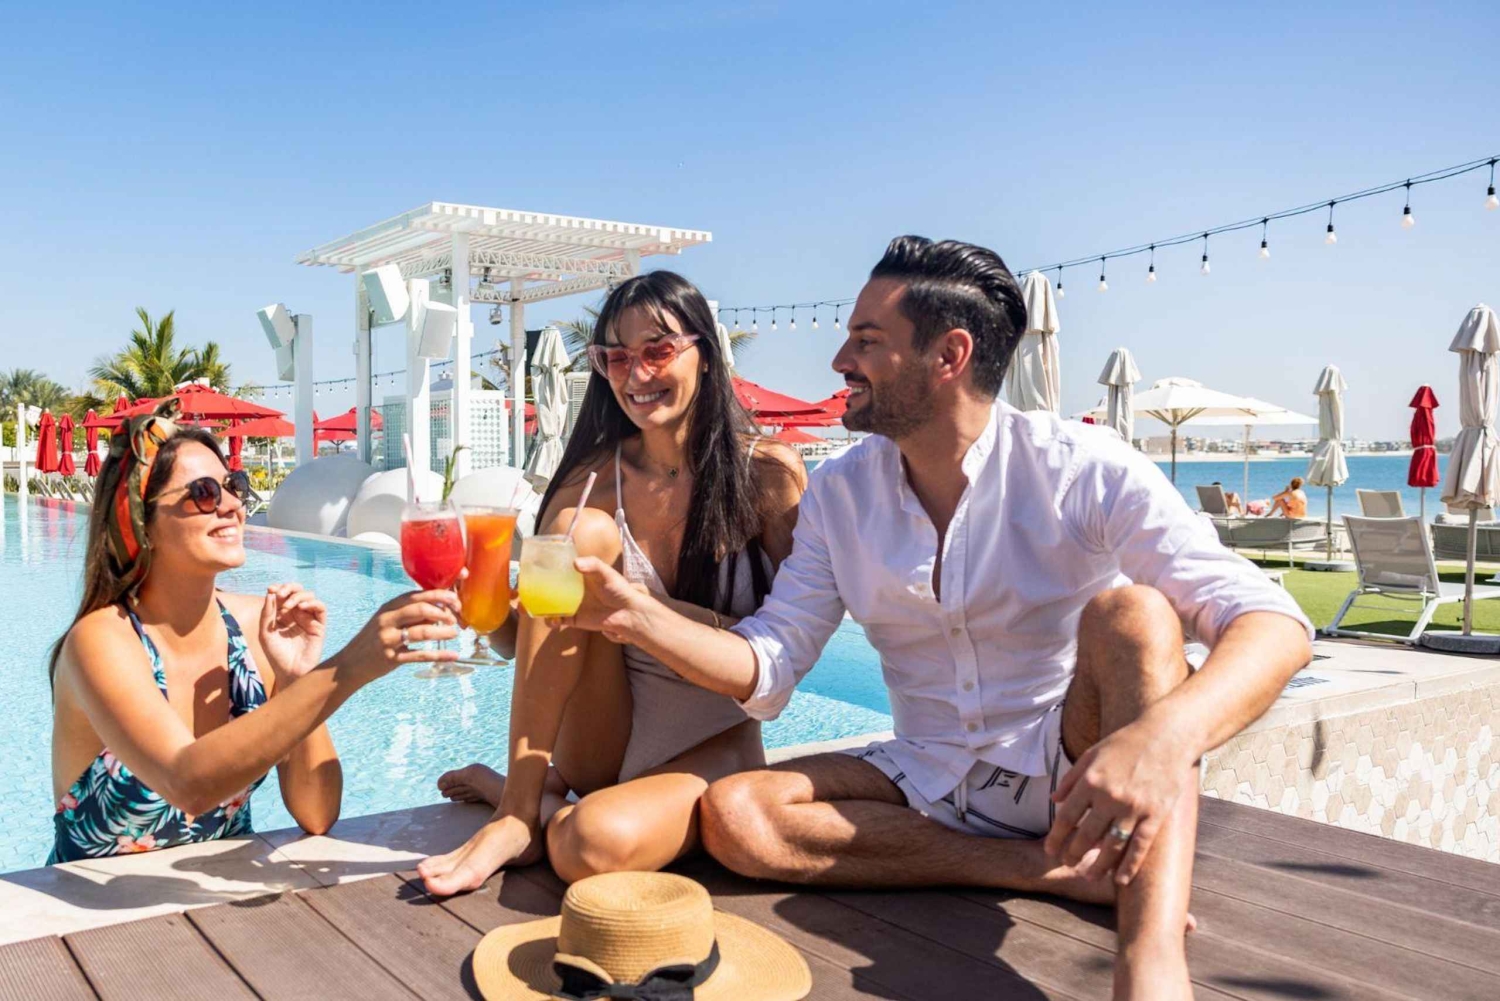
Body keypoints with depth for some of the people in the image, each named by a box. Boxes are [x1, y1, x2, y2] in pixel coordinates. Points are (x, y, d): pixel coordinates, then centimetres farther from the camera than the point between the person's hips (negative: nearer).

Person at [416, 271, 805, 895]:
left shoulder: (769, 474, -8)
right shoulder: (596, 480, -3)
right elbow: (532, 637, -7)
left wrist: (656, 608, -21)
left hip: (714, 742, -3)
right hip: (603, 744, 3)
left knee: (596, 842, -36)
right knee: (582, 531, -21)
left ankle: (551, 801, 1)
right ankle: (519, 809, -14)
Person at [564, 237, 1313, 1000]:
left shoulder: (1080, 470, -14)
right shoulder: (838, 493, 0)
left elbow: (1272, 625, -24)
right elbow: (766, 671, -2)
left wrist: (1165, 737, -45)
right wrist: (634, 614, -18)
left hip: (1070, 768, -3)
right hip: (930, 781, 4)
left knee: (1132, 612, -30)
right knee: (733, 815, -19)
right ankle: (1069, 870, -18)